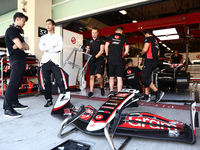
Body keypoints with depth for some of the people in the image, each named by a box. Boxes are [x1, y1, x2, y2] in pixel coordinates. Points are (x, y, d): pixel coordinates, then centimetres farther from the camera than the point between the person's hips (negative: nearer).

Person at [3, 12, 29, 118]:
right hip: (16, 59, -10)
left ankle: (15, 103, 19)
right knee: (13, 83, -13)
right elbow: (20, 46, -16)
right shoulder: (11, 30, -5)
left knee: (17, 83, 11)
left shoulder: (18, 32, 25)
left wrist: (19, 46, -5)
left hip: (22, 60, 10)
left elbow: (27, 47, 15)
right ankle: (8, 109, -12)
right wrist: (21, 46, 8)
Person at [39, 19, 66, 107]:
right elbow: (41, 47, 0)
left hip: (55, 61, -3)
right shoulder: (43, 37, 19)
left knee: (60, 81, -8)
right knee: (47, 81, 3)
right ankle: (49, 100, 12)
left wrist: (48, 49, -4)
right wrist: (53, 47, -6)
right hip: (45, 61, 3)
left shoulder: (58, 37, 12)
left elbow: (60, 48, -7)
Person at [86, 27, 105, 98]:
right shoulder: (89, 41, 16)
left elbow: (101, 51, -5)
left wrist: (95, 56, -18)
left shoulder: (101, 40, 5)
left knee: (99, 76, -14)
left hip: (99, 60, -3)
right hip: (91, 60, 3)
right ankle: (91, 92, 8)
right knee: (91, 76, 1)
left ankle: (101, 87, 13)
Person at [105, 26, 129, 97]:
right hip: (120, 60, -1)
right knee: (119, 77, 1)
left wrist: (107, 55, 12)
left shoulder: (110, 37, 10)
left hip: (111, 59, 2)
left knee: (111, 77, 12)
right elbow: (127, 51, 0)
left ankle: (111, 91, 7)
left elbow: (106, 46, 2)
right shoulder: (125, 38, 5)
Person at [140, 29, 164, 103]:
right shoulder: (156, 41, 25)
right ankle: (146, 96, 10)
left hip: (149, 61, -10)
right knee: (146, 78, 11)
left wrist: (141, 54, 1)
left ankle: (158, 92, -17)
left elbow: (145, 49, -16)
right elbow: (158, 54, 26)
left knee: (144, 79, -13)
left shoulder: (148, 38, -1)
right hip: (155, 61, 10)